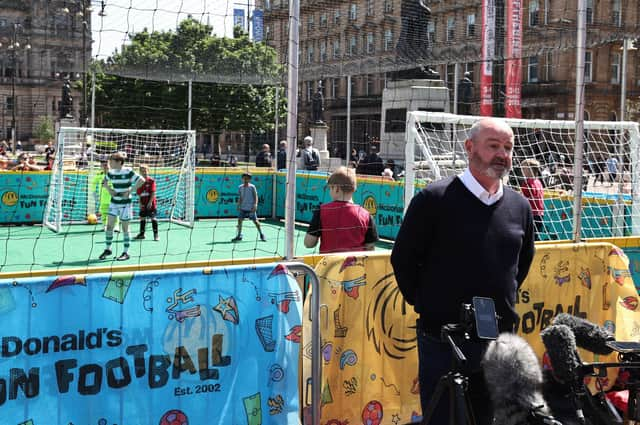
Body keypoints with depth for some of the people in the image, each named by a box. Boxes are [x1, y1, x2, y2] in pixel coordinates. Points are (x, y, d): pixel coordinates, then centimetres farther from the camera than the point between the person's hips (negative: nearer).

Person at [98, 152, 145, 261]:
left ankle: (126, 252, 11)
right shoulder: (111, 172, 1)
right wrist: (109, 189, 0)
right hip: (114, 202, 5)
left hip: (125, 204, -5)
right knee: (109, 225, 4)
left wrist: (130, 191, -21)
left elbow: (141, 180, -19)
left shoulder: (128, 171, -14)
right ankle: (108, 249, 18)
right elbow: (104, 182, 20)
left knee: (125, 228, 2)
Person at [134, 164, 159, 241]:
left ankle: (156, 235, -1)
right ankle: (142, 234, 22)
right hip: (143, 204, 5)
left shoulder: (151, 180, -7)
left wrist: (150, 202, -17)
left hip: (151, 204, -5)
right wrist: (140, 203, 2)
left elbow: (153, 192, -11)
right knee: (142, 218, 11)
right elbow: (139, 194, 11)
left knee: (153, 218, -4)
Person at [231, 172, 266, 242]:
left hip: (251, 208, -4)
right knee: (239, 220, -3)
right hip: (243, 208, 4)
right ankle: (239, 236, 9)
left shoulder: (252, 187, -5)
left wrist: (255, 204, -17)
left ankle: (261, 235, 11)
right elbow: (240, 198, 14)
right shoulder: (240, 187, 6)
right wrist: (238, 206, 11)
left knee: (255, 221, -2)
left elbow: (255, 196, -5)